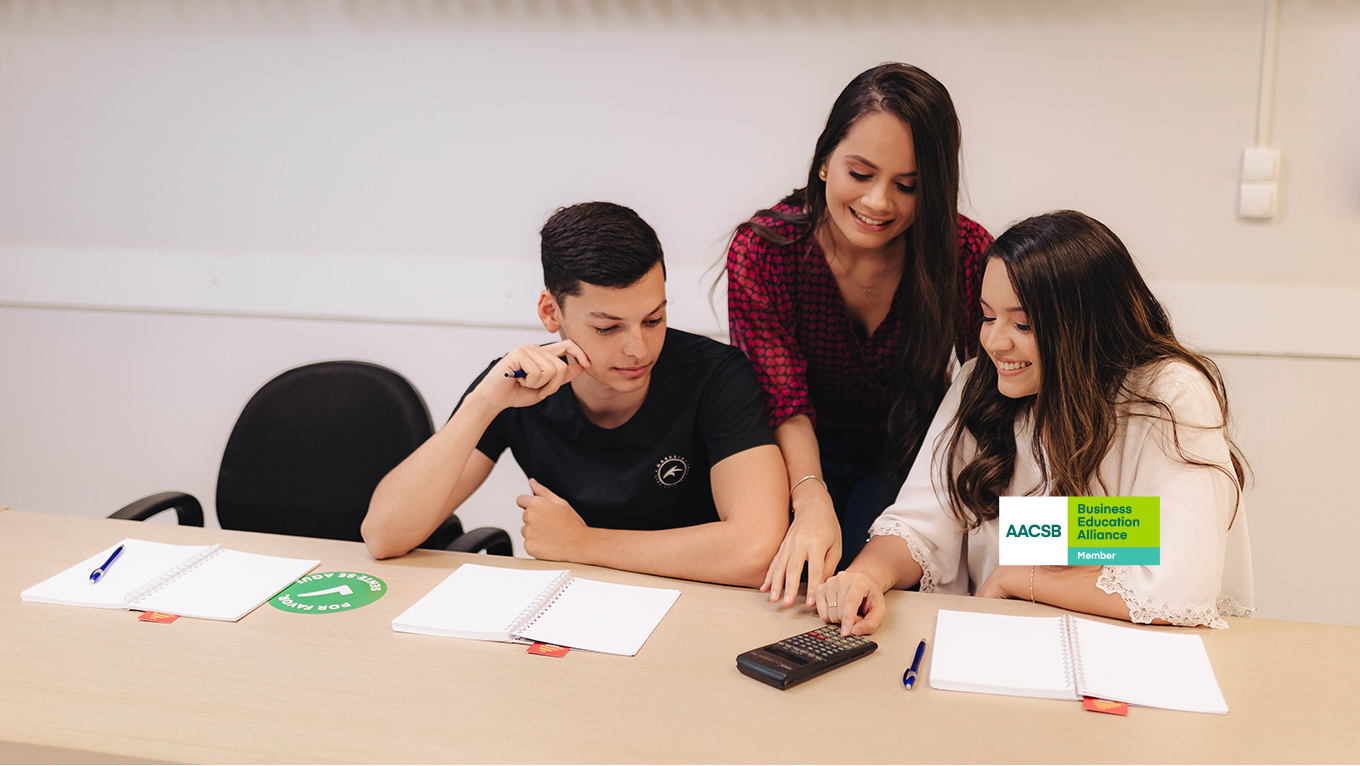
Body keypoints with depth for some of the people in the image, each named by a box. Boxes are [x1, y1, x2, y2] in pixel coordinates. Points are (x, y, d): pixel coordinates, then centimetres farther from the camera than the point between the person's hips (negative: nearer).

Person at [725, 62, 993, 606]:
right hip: (805, 456, 0)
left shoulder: (966, 252, -17)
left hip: (910, 454, 0)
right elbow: (784, 400, -22)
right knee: (794, 576, -26)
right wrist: (812, 498, -43)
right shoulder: (761, 251, -17)